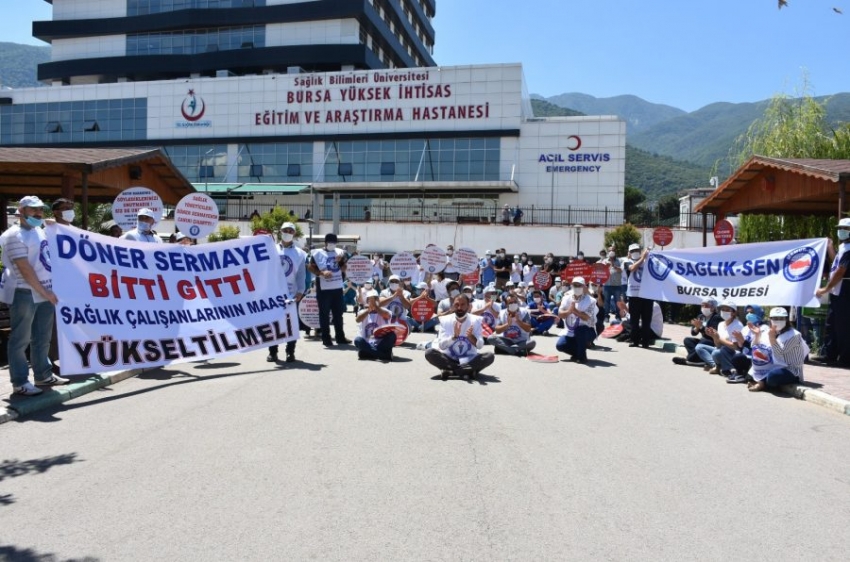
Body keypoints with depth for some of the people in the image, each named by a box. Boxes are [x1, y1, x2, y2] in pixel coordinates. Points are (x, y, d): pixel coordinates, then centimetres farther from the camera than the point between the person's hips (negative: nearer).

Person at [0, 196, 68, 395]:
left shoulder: (40, 231, 14)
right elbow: (25, 269, -16)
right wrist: (44, 292, -15)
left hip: (45, 292, 8)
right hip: (24, 293, -8)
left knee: (42, 339, 15)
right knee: (20, 340, 0)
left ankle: (43, 375, 25)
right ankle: (20, 382, 6)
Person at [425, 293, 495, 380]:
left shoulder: (475, 320, -3)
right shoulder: (445, 320, -4)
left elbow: (480, 346, -9)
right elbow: (441, 346, -12)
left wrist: (471, 336, -30)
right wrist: (454, 336, -29)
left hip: (469, 359, 1)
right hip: (449, 359, 0)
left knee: (490, 356, -26)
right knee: (429, 353, -27)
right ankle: (469, 370, -28)